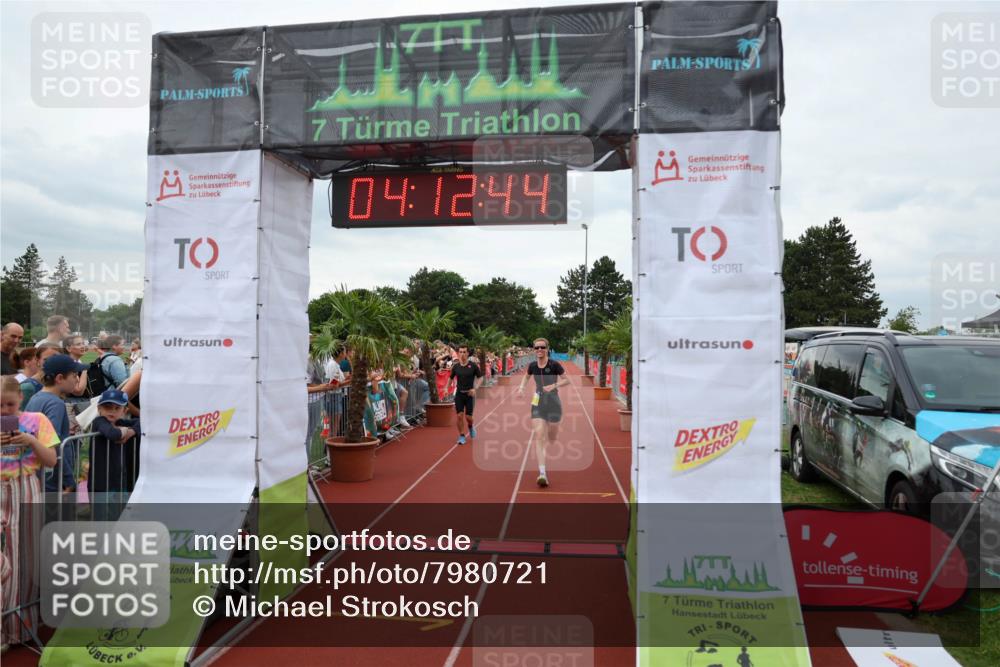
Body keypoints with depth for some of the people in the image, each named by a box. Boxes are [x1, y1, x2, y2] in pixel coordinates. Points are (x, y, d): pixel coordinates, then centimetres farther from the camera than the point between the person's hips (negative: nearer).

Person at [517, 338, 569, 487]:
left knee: (551, 438, 12)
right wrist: (521, 387, 3)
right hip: (538, 403, 2)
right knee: (539, 436, -14)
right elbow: (526, 376, 21)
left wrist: (554, 385, -19)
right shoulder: (532, 365, 0)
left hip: (553, 403, -1)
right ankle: (542, 473, -19)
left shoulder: (554, 364, -11)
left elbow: (567, 380, -3)